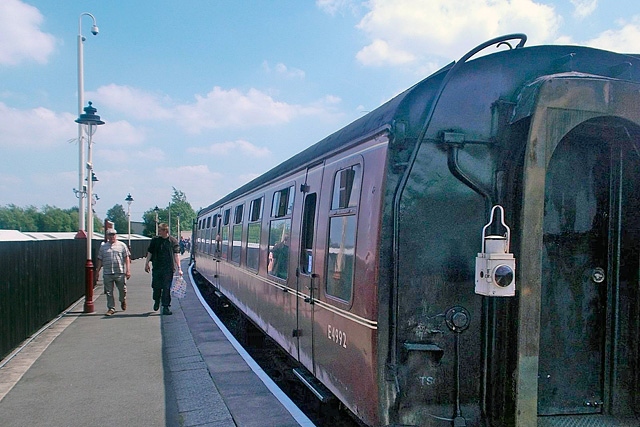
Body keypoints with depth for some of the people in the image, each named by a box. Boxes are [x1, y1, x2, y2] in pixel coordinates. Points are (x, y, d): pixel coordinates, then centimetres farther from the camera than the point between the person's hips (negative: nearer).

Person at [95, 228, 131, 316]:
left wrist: (128, 270, -4)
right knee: (109, 292, 2)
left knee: (122, 290, 5)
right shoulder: (103, 247, 12)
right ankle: (111, 308, 12)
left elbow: (127, 258, 3)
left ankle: (123, 301, 35)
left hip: (120, 272, -2)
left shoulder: (122, 245, 6)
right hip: (107, 273, 2)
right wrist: (97, 271, 12)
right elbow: (100, 260, 16)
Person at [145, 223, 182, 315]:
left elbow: (176, 255, -1)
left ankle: (165, 307, 6)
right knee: (156, 287, 6)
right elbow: (150, 253, 12)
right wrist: (146, 263, 6)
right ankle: (156, 301, 34)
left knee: (167, 288, -1)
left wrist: (179, 268, -5)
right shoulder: (155, 240, 5)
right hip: (157, 268, 2)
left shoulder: (173, 241, -1)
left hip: (168, 269, -2)